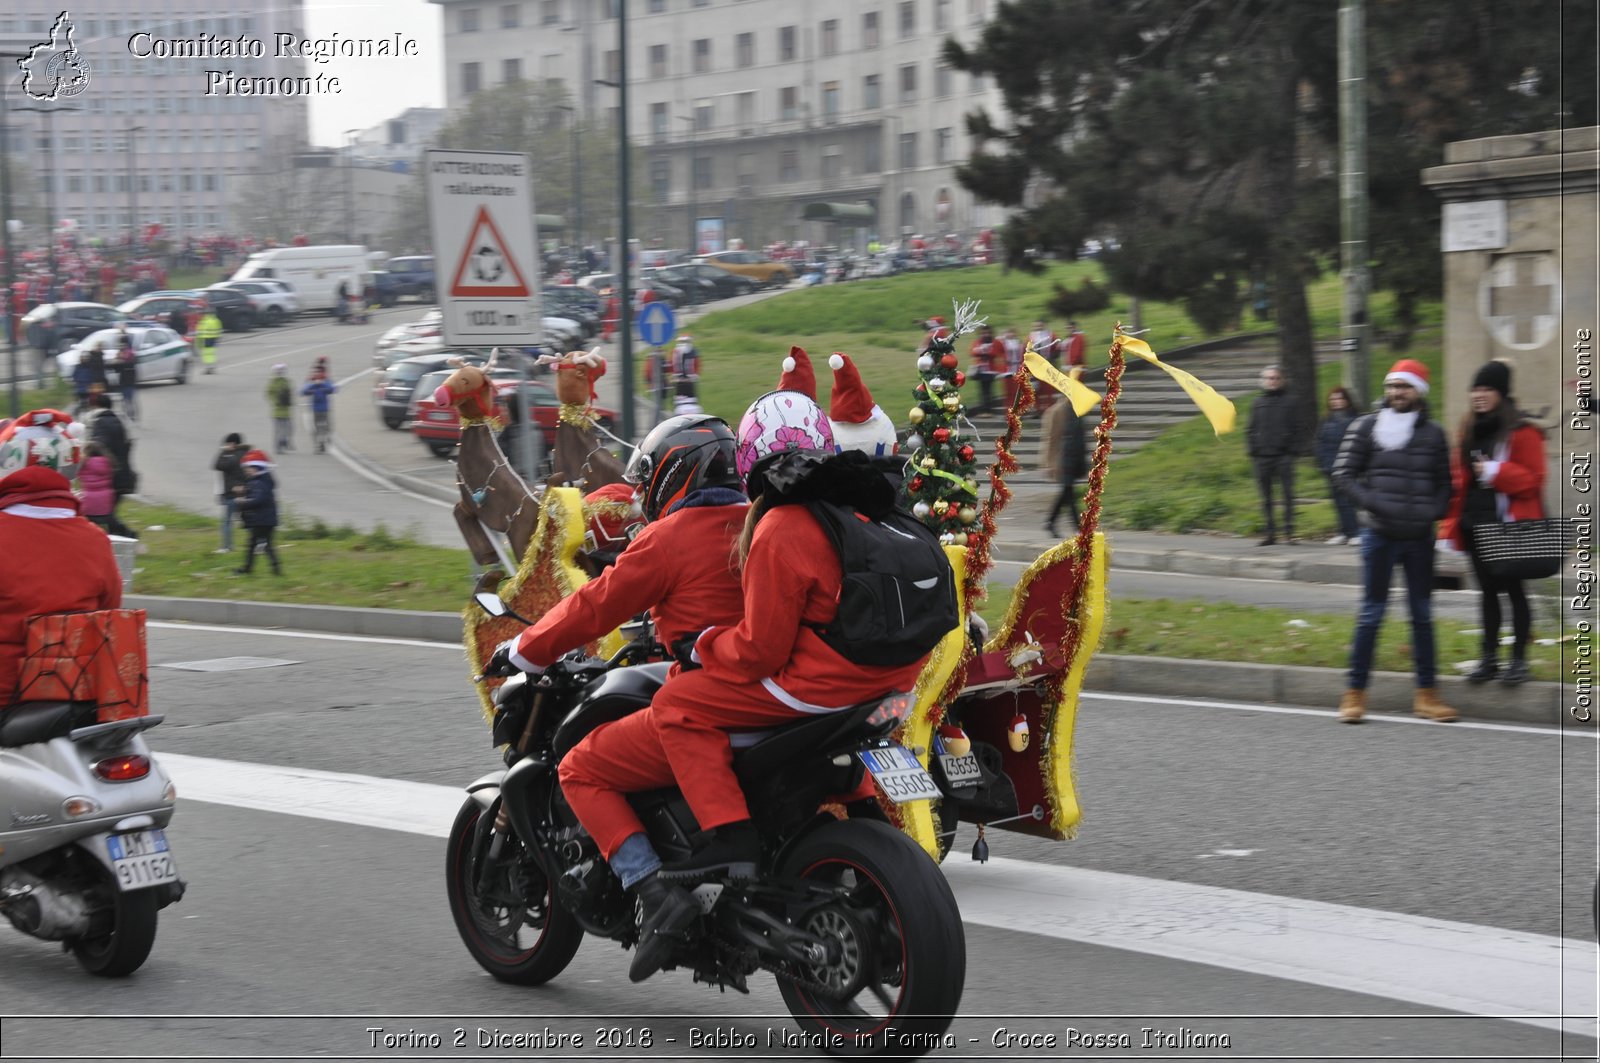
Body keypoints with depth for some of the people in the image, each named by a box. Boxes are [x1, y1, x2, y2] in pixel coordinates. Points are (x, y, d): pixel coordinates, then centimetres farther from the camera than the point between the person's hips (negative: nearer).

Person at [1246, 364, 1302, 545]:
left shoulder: (1289, 401, 4)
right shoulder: (1258, 403, 10)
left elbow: (1296, 428, 4)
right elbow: (1251, 430, 13)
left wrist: (1293, 449, -5)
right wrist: (1251, 450, 2)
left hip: (1284, 455, -3)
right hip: (1262, 456, 3)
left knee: (1288, 494, -6)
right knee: (1266, 497, 5)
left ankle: (1289, 530, -3)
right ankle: (1270, 532, 10)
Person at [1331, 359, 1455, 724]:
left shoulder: (1433, 434, 6)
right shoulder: (1366, 427, -1)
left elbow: (1443, 483, 14)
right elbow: (1343, 474, -1)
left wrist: (1433, 511, -5)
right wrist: (1375, 503, -14)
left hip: (1419, 537, 3)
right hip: (1380, 534, -3)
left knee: (1422, 614, 8)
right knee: (1372, 613, -1)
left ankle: (1426, 694, 15)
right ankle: (1355, 693, 6)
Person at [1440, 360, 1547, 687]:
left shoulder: (1523, 433, -10)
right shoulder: (1468, 430, 11)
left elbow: (1533, 478, -13)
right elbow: (1459, 479, 14)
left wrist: (1496, 472, -22)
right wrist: (1453, 522, 10)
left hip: (1508, 527, -6)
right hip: (1475, 525, 6)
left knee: (1513, 590, 2)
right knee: (1487, 590, 12)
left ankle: (1519, 660, 10)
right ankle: (1489, 658, 19)